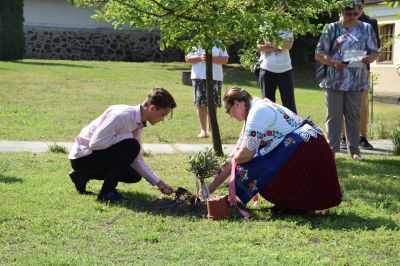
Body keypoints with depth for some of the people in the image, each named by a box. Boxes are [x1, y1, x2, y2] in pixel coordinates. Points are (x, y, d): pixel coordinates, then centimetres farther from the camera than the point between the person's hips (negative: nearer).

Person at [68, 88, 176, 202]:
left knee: (134, 176, 13)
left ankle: (83, 176, 20)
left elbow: (137, 160, 10)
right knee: (131, 146, -24)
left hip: (96, 155, 9)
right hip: (82, 158, -9)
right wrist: (129, 135, -22)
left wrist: (159, 183, 4)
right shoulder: (123, 115, -25)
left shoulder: (138, 124, 4)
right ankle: (107, 191, -11)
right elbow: (95, 143, -30)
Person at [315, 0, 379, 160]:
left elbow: (375, 52, 9)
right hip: (334, 80, -2)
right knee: (334, 115, 2)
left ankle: (354, 149, 14)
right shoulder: (332, 28, 0)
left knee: (353, 115, 8)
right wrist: (333, 62, -20)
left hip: (356, 81, 2)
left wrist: (369, 58, -15)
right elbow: (319, 54, -2)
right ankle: (332, 148, 8)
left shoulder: (366, 29, 6)